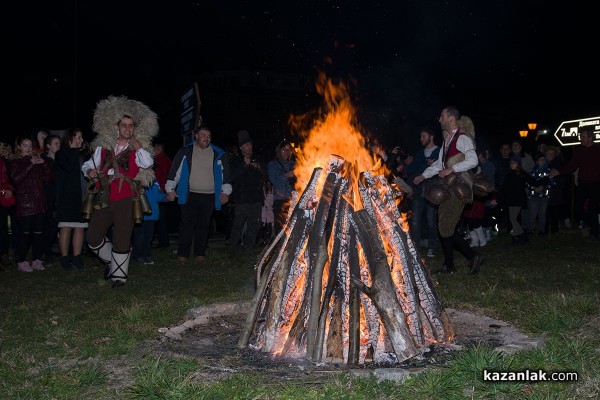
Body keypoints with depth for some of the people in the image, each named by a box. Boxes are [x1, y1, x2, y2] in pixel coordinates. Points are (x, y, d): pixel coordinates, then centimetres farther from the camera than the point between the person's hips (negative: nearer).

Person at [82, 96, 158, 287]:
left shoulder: (137, 148, 2)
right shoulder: (103, 146, 11)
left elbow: (147, 163, -19)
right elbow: (88, 165, 19)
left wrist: (135, 142, -12)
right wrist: (90, 171, -4)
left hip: (125, 201, -4)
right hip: (104, 200, 4)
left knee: (121, 240, -3)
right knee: (93, 239, 6)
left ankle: (119, 275, 12)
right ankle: (113, 261, 30)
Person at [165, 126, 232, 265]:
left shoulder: (218, 154, 8)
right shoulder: (185, 152, 3)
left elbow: (225, 173, 12)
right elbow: (174, 170, 3)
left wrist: (225, 191, 7)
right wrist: (170, 189, -1)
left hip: (209, 196, 2)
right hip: (190, 195, -2)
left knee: (203, 226, 8)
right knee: (187, 224, -4)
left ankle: (200, 254, 17)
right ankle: (182, 254, 3)